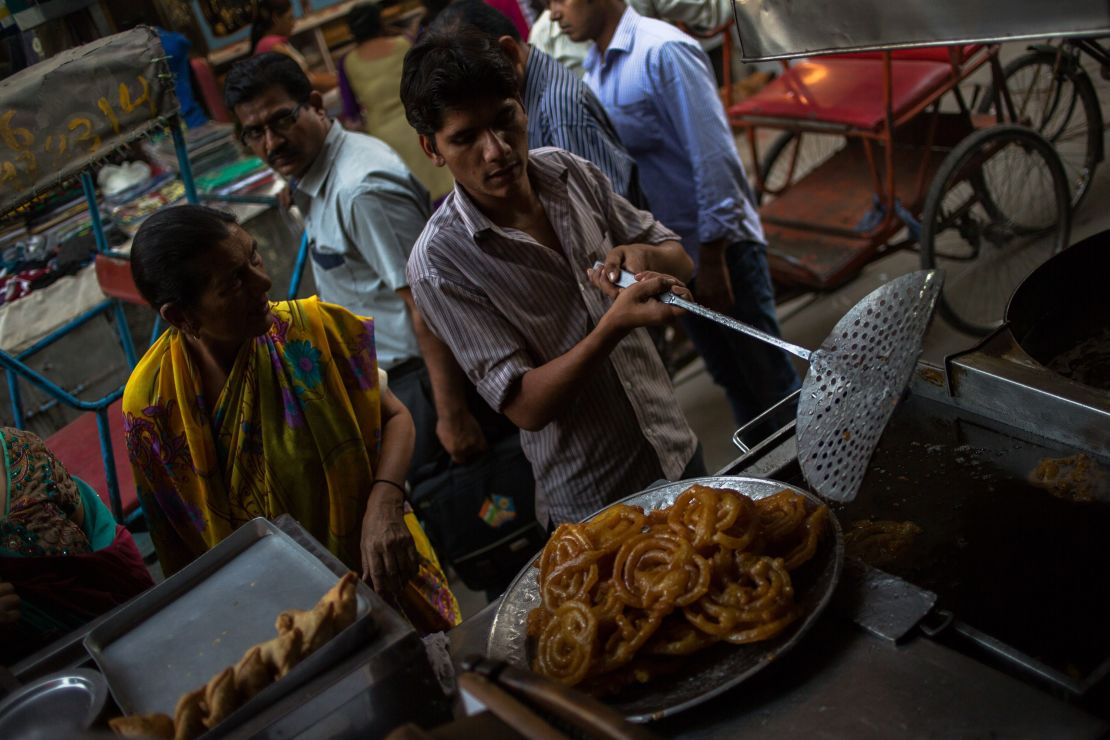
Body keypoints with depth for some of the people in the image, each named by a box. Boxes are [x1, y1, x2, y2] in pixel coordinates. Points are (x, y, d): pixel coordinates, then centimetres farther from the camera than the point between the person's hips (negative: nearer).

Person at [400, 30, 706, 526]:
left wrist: (644, 255, -19)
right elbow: (524, 406, -22)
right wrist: (614, 326, -35)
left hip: (677, 448, 5)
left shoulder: (569, 172, -6)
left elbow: (679, 260, 4)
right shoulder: (439, 262, -21)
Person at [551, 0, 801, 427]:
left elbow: (713, 155, -20)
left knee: (768, 377, 4)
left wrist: (712, 259, -20)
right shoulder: (592, 69, 7)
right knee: (729, 377, 19)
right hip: (669, 255, 7)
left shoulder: (662, 51, -18)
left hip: (719, 247, -7)